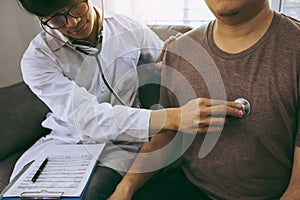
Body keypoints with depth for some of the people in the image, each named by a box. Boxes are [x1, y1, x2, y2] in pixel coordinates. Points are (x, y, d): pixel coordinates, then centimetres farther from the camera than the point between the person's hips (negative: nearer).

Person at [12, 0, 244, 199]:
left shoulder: (130, 29, -5)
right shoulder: (38, 58, -14)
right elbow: (87, 119, -29)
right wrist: (172, 118, -40)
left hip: (122, 141, 1)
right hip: (67, 141, 0)